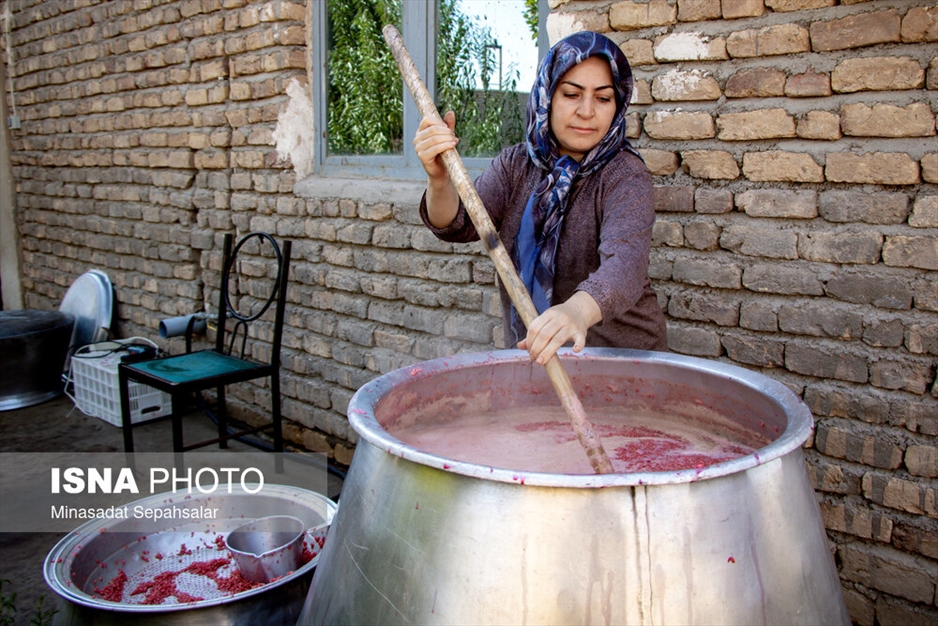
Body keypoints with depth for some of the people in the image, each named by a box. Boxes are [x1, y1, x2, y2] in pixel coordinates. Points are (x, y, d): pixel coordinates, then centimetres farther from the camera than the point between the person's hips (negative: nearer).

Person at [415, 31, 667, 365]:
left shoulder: (624, 174, -12)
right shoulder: (516, 163, 3)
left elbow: (625, 260, -29)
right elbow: (460, 224, -9)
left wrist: (579, 309, -51)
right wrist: (439, 181, -31)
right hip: (527, 353, 4)